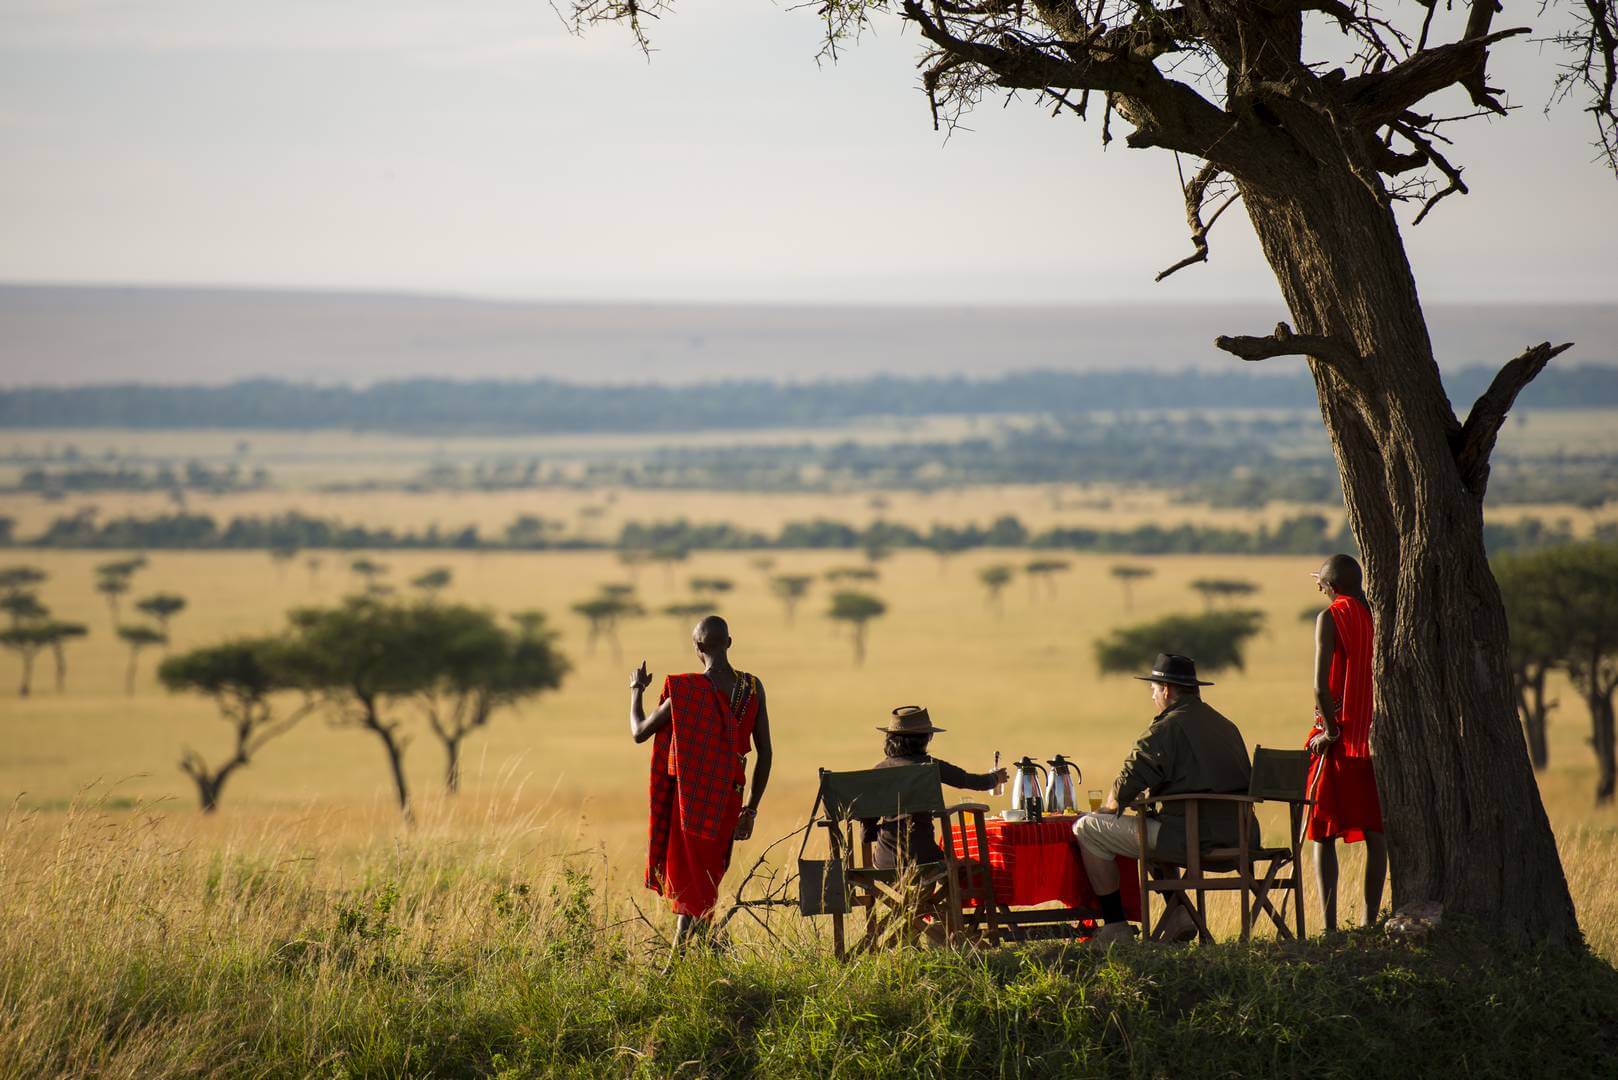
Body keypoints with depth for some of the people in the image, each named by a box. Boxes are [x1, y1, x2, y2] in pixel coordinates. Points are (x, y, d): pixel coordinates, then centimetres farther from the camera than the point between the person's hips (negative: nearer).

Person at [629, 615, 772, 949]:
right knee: (708, 878, 17)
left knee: (689, 883, 0)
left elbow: (639, 732, -3)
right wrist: (751, 809, 14)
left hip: (691, 797, -5)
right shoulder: (752, 688, 1)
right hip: (730, 798, 5)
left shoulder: (686, 690, -14)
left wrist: (636, 691, 15)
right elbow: (765, 754, 5)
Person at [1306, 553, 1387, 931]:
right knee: (1375, 832, 8)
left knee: (1323, 835, -1)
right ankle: (1369, 920, 7)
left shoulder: (1331, 618, -7)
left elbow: (1321, 683, -17)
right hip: (1376, 737, 5)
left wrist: (1330, 730, -7)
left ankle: (1330, 925, -8)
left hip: (1339, 735, -5)